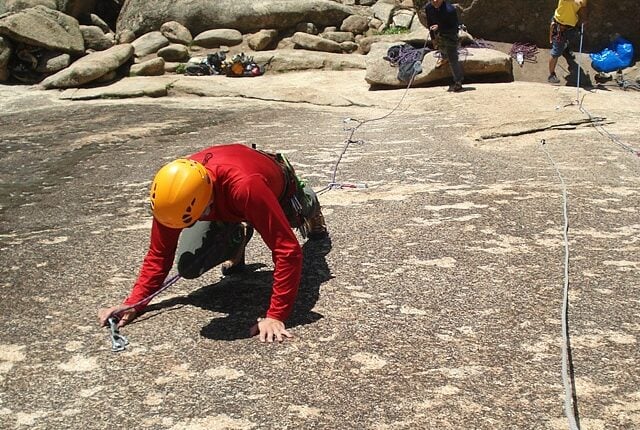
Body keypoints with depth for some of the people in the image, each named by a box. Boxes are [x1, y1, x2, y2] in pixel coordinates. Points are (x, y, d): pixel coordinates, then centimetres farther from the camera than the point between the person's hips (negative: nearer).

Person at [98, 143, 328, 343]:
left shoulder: (245, 186, -52)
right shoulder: (173, 189, -36)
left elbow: (288, 251, -48)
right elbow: (159, 253, -21)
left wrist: (275, 317, -49)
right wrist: (133, 303, -30)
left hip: (278, 191, -2)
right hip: (225, 207, 3)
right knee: (188, 268, -12)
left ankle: (307, 203, 56)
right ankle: (237, 237, 15)